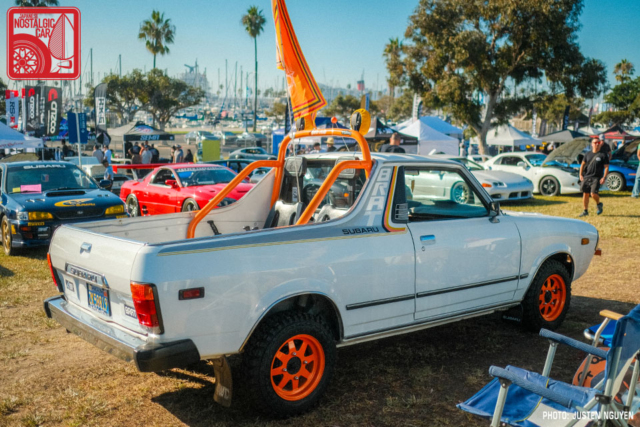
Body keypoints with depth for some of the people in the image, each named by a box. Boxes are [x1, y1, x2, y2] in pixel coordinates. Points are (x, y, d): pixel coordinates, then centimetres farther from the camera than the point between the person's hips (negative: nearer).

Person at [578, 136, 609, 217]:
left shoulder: (603, 155, -1)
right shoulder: (588, 154, 11)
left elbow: (606, 167, -2)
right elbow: (583, 164, 19)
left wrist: (604, 177, -12)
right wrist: (581, 174, 7)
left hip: (596, 178, -5)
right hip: (586, 177, 5)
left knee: (593, 193, -19)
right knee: (585, 194, 6)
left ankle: (599, 204, 12)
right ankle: (585, 211, 17)